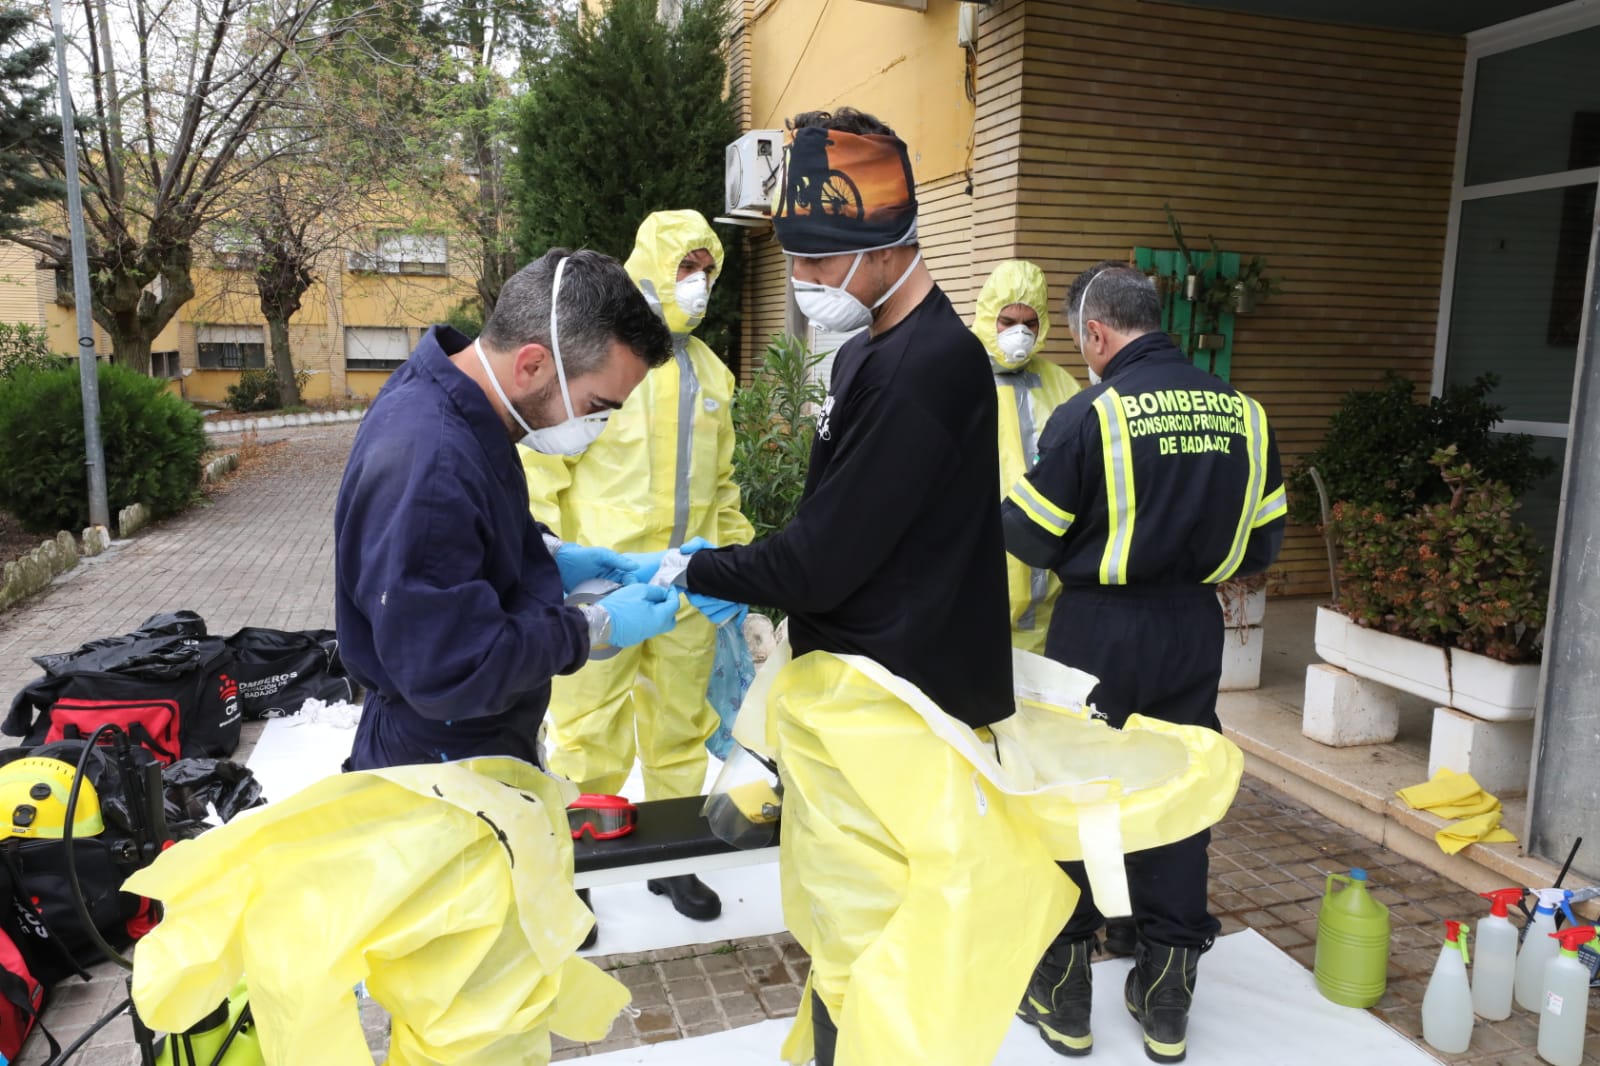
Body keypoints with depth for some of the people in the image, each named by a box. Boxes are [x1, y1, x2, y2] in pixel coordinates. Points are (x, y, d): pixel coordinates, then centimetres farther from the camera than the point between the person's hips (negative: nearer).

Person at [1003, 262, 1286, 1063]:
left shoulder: (1090, 414, -14)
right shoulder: (1240, 412, 2)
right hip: (1193, 634, 5)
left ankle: (1063, 1000, 24)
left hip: (1099, 633, -4)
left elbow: (1030, 538, -10)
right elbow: (1263, 544, 6)